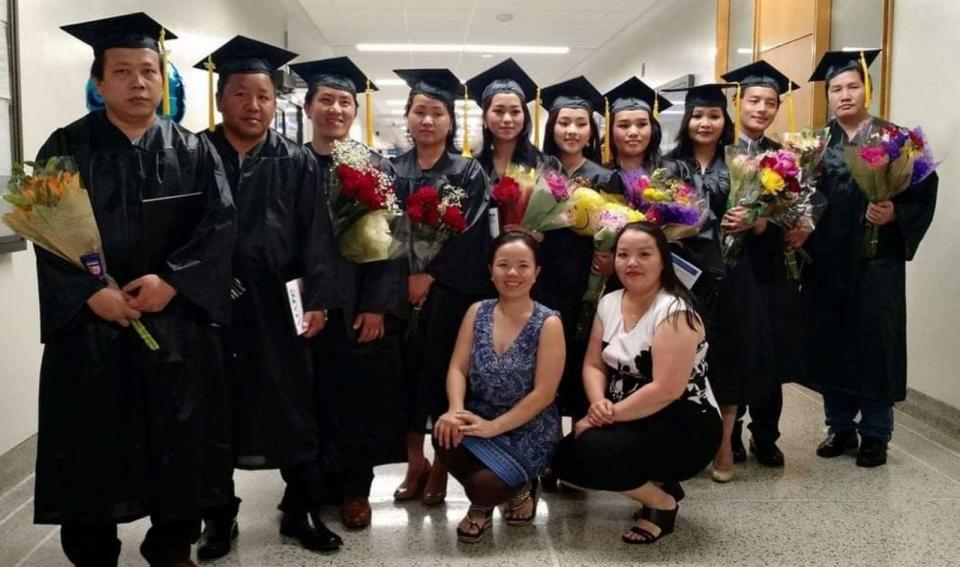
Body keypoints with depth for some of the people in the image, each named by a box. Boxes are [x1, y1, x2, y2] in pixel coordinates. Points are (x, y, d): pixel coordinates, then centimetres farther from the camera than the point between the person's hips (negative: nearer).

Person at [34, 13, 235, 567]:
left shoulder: (193, 151, 5)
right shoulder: (67, 148, 3)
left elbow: (221, 224, -5)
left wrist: (171, 280, -17)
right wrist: (92, 292, -18)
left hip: (177, 323, 1)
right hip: (91, 323, 0)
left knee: (178, 443, 7)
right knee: (93, 446, 6)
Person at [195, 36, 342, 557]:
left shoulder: (296, 163, 5)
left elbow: (315, 236, 0)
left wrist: (317, 299, -8)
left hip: (275, 306, 0)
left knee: (293, 411, 7)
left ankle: (301, 512, 23)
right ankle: (219, 518, 25)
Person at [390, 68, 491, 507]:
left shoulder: (468, 172, 1)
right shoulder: (392, 169, 9)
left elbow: (470, 235, -8)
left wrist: (428, 276, -14)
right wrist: (404, 278, -8)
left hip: (449, 290, -3)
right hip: (402, 287, 3)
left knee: (443, 372, 1)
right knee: (407, 372, 5)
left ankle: (441, 464, 15)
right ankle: (415, 462, 18)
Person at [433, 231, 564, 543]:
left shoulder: (548, 323, -10)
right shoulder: (477, 312, 2)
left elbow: (543, 394, -14)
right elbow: (457, 368, -3)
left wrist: (493, 427, -19)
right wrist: (456, 410, -23)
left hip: (527, 431, -4)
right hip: (479, 420, 4)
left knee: (483, 485, -26)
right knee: (446, 435, -28)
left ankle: (518, 489, 13)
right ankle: (484, 500, 3)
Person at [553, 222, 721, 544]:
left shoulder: (675, 312, -20)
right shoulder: (609, 303, 3)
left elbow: (666, 391, -27)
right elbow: (593, 365, 4)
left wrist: (609, 414, -21)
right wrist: (599, 403, -17)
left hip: (684, 427, -8)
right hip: (632, 422, 8)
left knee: (592, 450, -27)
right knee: (565, 459, -5)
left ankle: (662, 502, -1)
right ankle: (657, 484, 11)